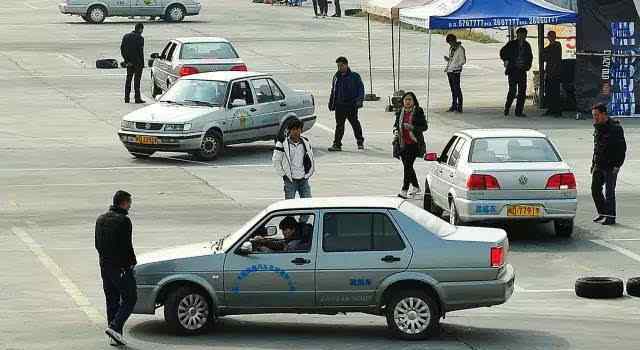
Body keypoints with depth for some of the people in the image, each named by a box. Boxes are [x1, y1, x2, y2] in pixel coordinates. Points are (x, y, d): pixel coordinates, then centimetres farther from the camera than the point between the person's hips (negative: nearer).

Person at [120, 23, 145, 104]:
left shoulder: (126, 36, 6)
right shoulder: (139, 38, -13)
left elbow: (122, 49, 6)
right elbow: (140, 52, -14)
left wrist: (126, 60, 8)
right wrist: (142, 63, -9)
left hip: (129, 63, 6)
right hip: (137, 63, -6)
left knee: (128, 80, 12)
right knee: (137, 80, -2)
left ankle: (126, 98, 12)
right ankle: (137, 98, -2)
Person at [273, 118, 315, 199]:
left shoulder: (306, 143, 5)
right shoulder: (282, 144, -9)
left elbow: (311, 159, 17)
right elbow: (276, 161, -4)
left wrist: (309, 173, 11)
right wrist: (283, 174, -5)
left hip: (304, 180, 3)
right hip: (290, 180, -3)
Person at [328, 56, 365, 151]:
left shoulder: (354, 76, 0)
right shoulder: (337, 77, 14)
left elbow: (361, 89, 0)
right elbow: (333, 91, 22)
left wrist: (359, 99, -13)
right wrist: (331, 103, 19)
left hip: (351, 105, -4)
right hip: (340, 105, 4)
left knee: (355, 123, 3)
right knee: (339, 125, 0)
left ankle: (360, 142, 19)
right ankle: (337, 144, -1)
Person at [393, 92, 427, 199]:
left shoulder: (418, 112, -5)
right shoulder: (400, 113, 10)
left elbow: (424, 126, -5)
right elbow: (396, 125, 21)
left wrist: (412, 127, -20)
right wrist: (395, 131, -1)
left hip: (414, 143, -6)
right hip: (403, 144, 6)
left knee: (408, 165, -12)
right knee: (408, 166, 13)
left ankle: (404, 190, -12)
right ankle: (416, 187, 32)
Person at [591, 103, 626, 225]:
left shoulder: (615, 128, -12)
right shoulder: (598, 128, 12)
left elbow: (622, 148, -13)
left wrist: (617, 165, -18)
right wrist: (593, 164, 17)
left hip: (611, 166, -8)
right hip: (599, 165, 8)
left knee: (609, 191, -6)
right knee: (595, 189, 9)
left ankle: (610, 216, -1)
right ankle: (602, 213, 22)